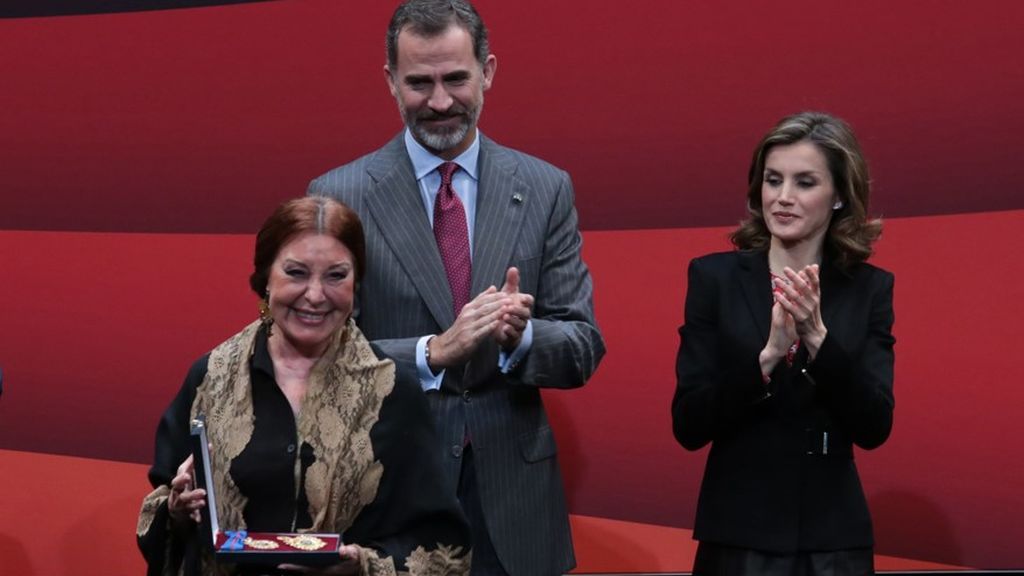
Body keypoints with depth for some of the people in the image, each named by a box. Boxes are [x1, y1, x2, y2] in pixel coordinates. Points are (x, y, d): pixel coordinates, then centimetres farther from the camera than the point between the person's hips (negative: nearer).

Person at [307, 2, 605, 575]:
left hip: (513, 505, 2)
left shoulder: (546, 190, 3)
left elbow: (583, 349, 2)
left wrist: (520, 336, -20)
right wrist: (435, 351, -22)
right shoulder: (338, 198, -4)